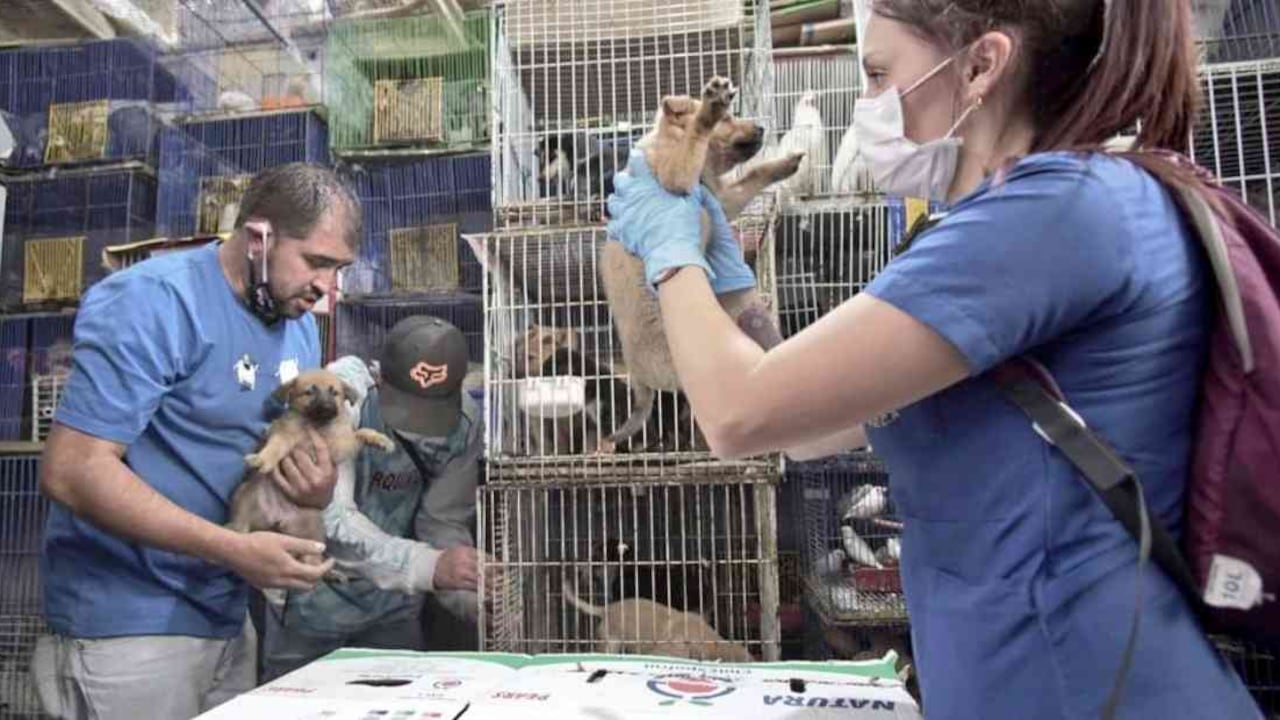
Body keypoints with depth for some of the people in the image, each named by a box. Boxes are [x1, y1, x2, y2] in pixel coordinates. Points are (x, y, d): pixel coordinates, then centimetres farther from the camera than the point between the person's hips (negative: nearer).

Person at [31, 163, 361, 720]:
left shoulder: (300, 326, 5)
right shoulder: (153, 302, -18)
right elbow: (71, 471, -24)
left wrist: (318, 492, -11)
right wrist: (234, 549, -27)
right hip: (130, 622, -7)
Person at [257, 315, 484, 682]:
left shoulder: (464, 421, -15)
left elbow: (443, 525, -11)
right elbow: (329, 521, -35)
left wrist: (478, 602, -26)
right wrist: (429, 566, -47)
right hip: (308, 601, -3)